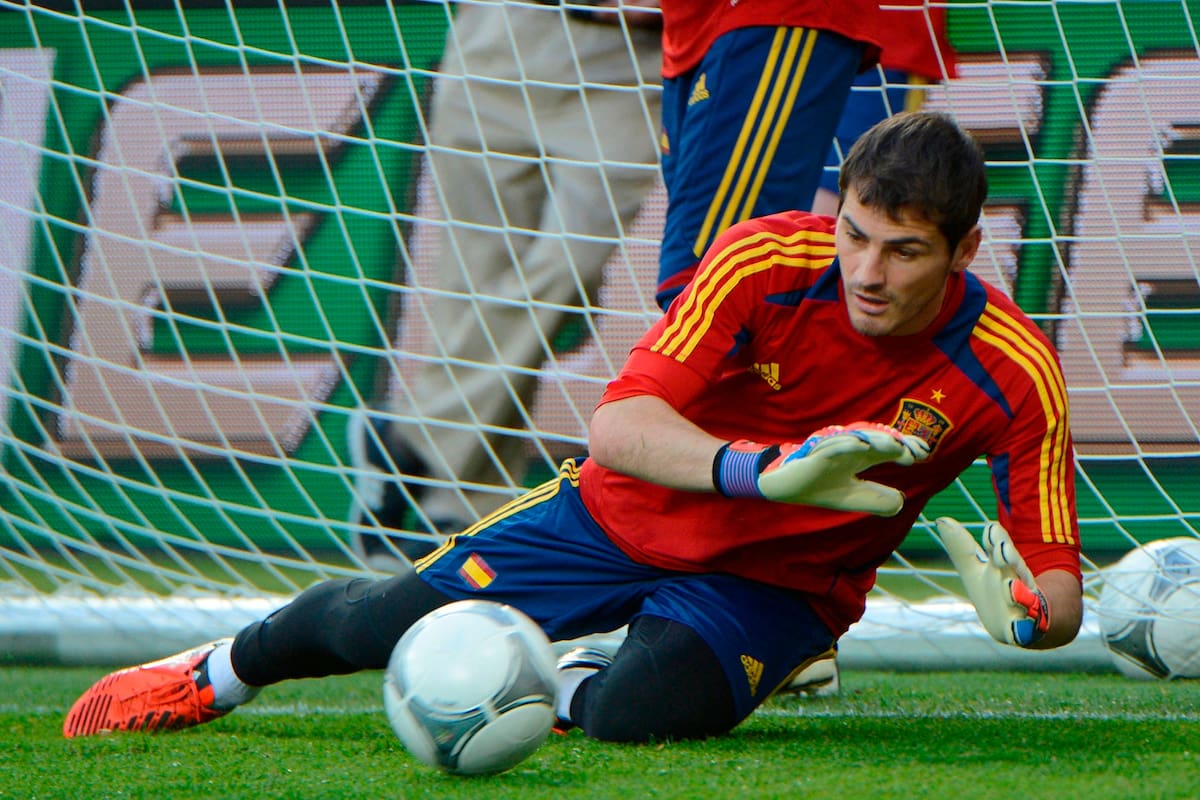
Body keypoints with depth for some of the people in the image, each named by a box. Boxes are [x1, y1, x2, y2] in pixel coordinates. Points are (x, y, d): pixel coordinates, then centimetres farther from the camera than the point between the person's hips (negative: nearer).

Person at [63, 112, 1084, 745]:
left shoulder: (1015, 375, -23)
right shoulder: (766, 261, -24)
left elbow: (1061, 592, -17)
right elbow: (620, 424, -33)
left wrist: (1025, 611, -42)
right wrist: (764, 467, -51)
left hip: (778, 581, -1)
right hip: (631, 511, 1)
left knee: (642, 712, -32)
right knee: (388, 622, -6)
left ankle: (571, 689, 8)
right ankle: (230, 667, 30)